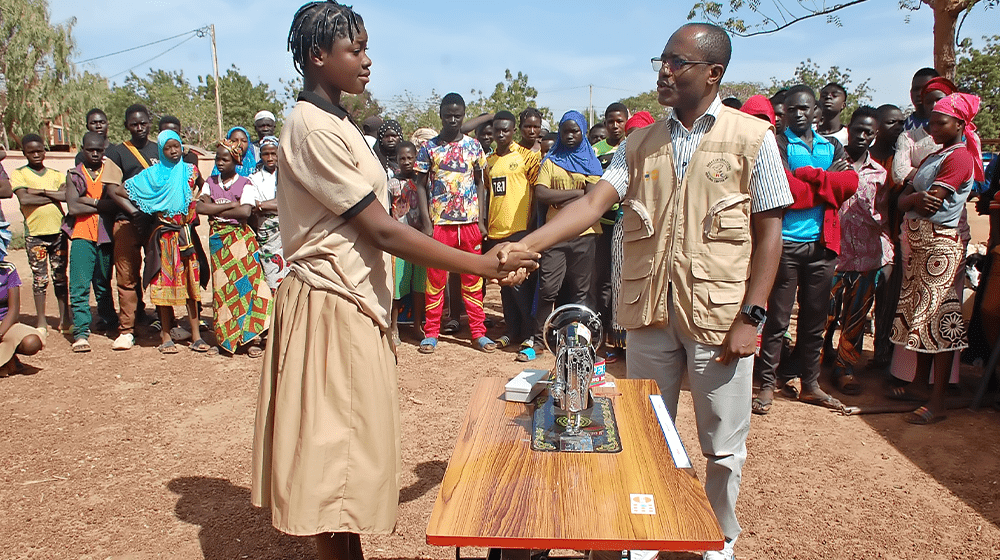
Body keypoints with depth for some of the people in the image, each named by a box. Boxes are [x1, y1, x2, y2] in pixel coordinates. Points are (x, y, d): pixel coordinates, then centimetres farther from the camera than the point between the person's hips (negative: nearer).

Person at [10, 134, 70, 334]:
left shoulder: (56, 174, 11)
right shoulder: (19, 174, 4)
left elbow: (68, 195, -7)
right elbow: (24, 199, -13)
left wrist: (41, 191, -12)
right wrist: (54, 196, -9)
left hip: (58, 231, 2)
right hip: (35, 233, -2)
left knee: (61, 277, 7)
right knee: (39, 277, 1)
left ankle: (64, 319, 13)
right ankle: (40, 321, 11)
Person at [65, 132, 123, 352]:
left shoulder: (112, 172, 8)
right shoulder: (74, 175, 8)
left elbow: (116, 204, -6)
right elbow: (73, 207, -5)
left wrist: (90, 201, -10)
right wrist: (102, 206, -7)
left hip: (106, 235, 1)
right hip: (82, 235, -1)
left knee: (103, 283, 13)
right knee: (79, 285, -9)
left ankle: (108, 321, 30)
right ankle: (81, 333, -9)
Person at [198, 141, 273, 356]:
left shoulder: (244, 183, -1)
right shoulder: (210, 183, 11)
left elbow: (245, 212, -16)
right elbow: (200, 207, -4)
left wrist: (215, 210, -7)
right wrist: (230, 205, -11)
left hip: (240, 238, -3)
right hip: (218, 240, 4)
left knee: (245, 284, -8)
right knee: (223, 286, 4)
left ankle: (250, 338, -5)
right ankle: (227, 337, 12)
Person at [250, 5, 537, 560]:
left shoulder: (335, 123, 13)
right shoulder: (312, 128, -17)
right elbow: (382, 230, -21)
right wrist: (482, 265, -19)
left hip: (355, 305, 9)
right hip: (331, 310, -9)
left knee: (351, 440, 16)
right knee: (335, 448, 2)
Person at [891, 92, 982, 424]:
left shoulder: (960, 157, -9)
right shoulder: (934, 156, 19)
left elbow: (931, 203, -18)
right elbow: (901, 201, 10)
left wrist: (911, 198, 0)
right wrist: (916, 197, -10)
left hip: (940, 245, -9)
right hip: (917, 244, 9)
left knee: (939, 318, -7)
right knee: (917, 314, 13)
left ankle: (938, 401, -4)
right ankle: (920, 384, 25)